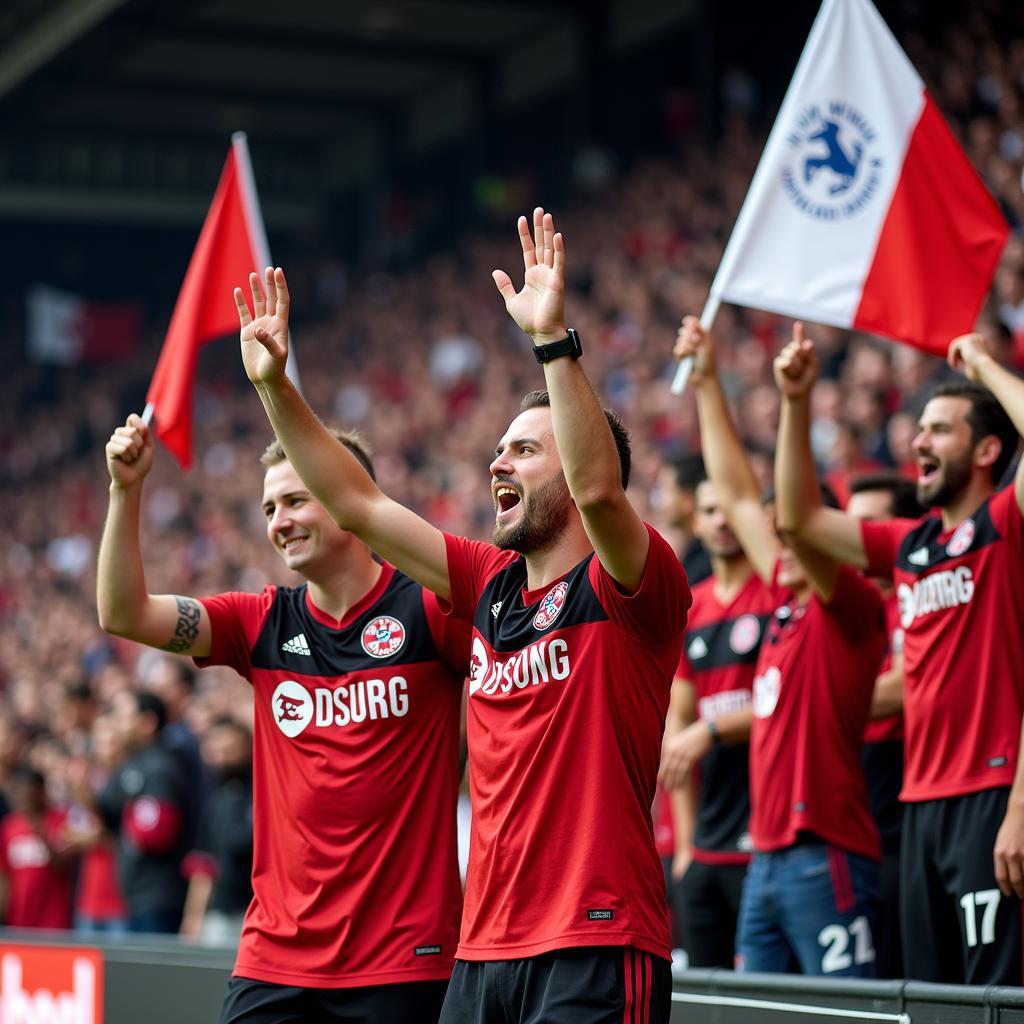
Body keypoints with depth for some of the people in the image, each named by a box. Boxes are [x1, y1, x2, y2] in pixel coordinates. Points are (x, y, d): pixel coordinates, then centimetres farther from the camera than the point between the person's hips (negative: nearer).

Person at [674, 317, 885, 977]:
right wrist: (708, 383, 25)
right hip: (766, 861, 9)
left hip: (827, 858, -9)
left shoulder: (852, 610, -4)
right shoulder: (788, 607, 17)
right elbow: (740, 497, 22)